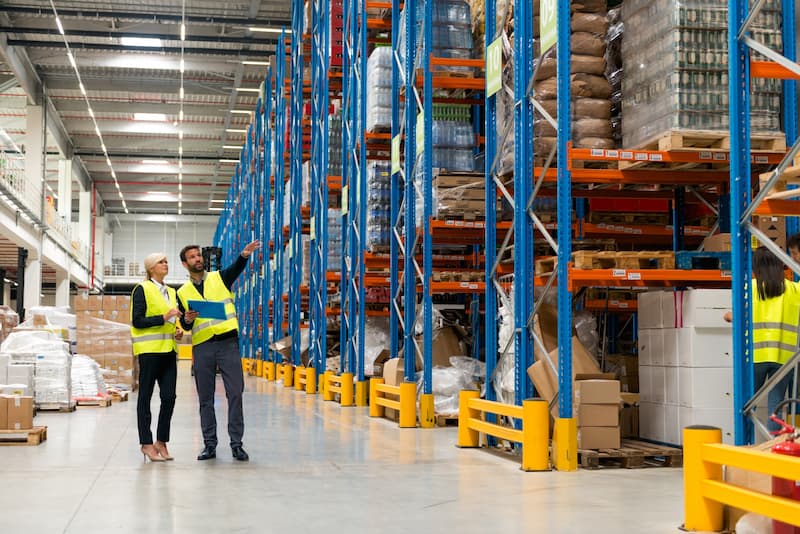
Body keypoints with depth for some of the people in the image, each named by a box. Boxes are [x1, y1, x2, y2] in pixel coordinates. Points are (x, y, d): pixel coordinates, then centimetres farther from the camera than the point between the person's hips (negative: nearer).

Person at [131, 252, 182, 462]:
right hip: (149, 349, -6)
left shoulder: (171, 292, 19)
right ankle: (146, 443, 5)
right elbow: (137, 321, -9)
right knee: (145, 397, 1)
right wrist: (163, 318, -17)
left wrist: (178, 331, 9)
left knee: (169, 397, 0)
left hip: (168, 350, 6)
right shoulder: (142, 290, -2)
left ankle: (161, 441, 11)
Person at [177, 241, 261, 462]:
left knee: (235, 393, -5)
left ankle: (236, 443, 1)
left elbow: (236, 268, -14)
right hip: (202, 347, 2)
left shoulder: (220, 278, 8)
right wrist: (187, 319, -15)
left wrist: (244, 255, -35)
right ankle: (209, 444, 13)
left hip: (228, 343, -2)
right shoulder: (183, 292, 12)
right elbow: (185, 326, 9)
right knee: (205, 398, 5)